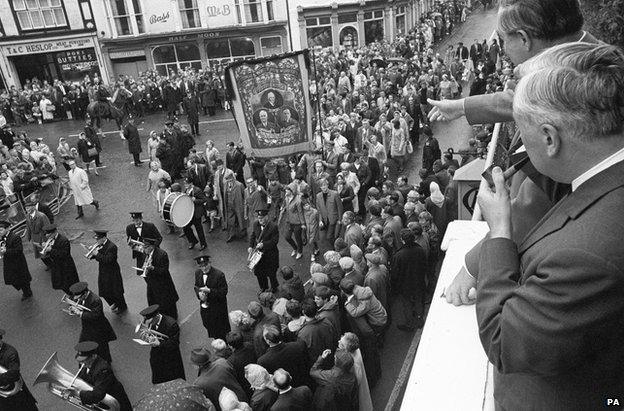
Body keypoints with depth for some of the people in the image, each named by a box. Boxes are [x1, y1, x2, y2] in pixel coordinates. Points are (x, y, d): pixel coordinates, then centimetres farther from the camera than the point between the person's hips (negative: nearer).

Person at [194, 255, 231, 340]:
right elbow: (196, 286, 10)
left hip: (218, 308, -6)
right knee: (208, 326, 21)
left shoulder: (219, 275, -23)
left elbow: (224, 291, -20)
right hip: (204, 306, 6)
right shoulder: (198, 273, -3)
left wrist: (209, 291, -30)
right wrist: (199, 293, -12)